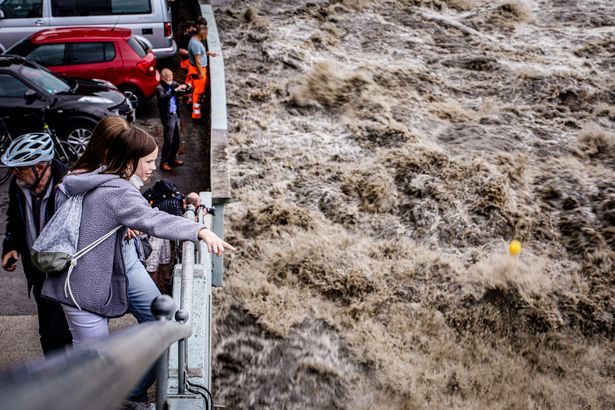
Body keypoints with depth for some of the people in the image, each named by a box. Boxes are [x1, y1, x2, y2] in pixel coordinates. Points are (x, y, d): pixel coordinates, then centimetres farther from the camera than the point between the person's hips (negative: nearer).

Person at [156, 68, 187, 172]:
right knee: (168, 141, -6)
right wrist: (175, 90, -37)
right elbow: (163, 97, -31)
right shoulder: (159, 88, -11)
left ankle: (172, 158, 29)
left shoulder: (173, 84, 7)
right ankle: (163, 162, 2)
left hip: (176, 115, 7)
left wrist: (184, 87, -13)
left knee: (176, 140, 15)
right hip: (168, 116, -7)